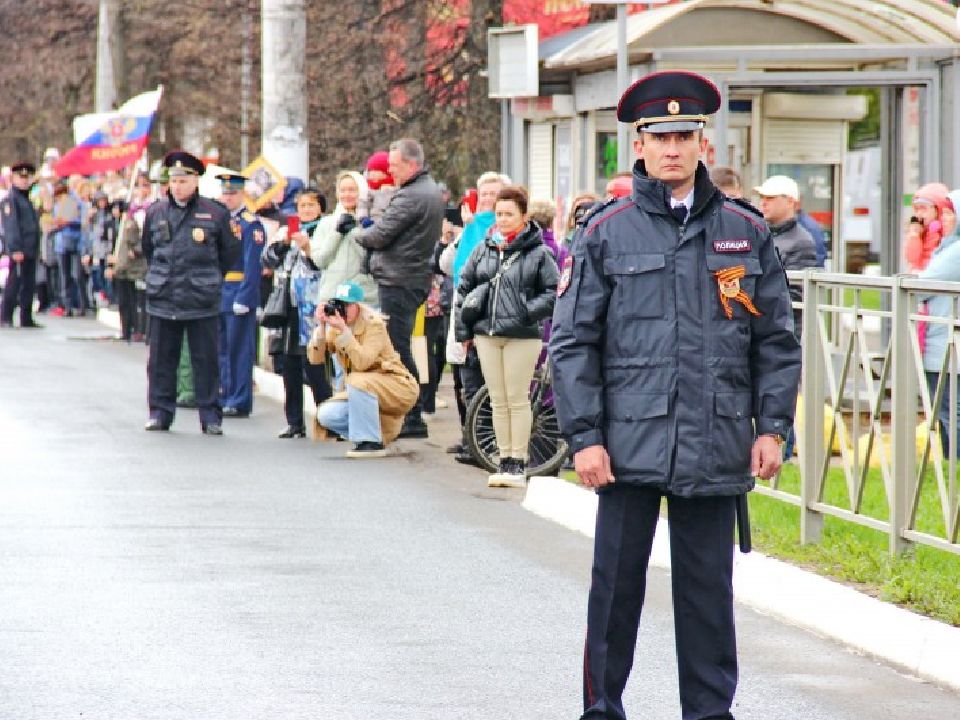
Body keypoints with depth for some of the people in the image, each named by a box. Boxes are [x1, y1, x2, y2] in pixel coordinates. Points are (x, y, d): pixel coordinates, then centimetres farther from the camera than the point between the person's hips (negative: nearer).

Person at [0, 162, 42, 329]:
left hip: (31, 251, 8)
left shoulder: (27, 200, 22)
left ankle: (27, 319, 12)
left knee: (29, 284, 8)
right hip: (19, 251, -8)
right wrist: (15, 249, -21)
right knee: (14, 283, -9)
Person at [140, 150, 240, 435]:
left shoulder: (215, 213, -1)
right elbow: (147, 249, 22)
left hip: (202, 302, -2)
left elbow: (229, 253, 9)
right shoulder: (156, 212, 7)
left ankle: (211, 416, 7)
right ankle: (160, 412, 15)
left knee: (205, 359, 2)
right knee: (161, 359, 6)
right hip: (162, 300, 2)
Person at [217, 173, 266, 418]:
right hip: (218, 294, 8)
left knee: (239, 349, -4)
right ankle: (225, 397, 20)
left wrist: (243, 298, -19)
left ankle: (240, 402, -1)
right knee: (222, 349, 12)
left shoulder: (250, 224, -9)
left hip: (240, 294, -8)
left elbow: (252, 265, -14)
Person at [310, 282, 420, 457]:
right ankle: (385, 429, 6)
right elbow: (315, 358, -7)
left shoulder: (373, 323, -17)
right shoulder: (335, 327, 2)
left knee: (357, 381, -34)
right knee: (326, 415, -11)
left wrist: (343, 330, -33)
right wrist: (322, 327, -18)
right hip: (362, 394, 7)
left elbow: (362, 362, -31)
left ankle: (372, 442, -21)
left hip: (397, 388, -7)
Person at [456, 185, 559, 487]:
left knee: (517, 399, 0)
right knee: (498, 401, 9)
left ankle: (518, 462, 6)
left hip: (522, 336, -5)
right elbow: (464, 286, 15)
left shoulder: (538, 253, -4)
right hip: (486, 334, 5)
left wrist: (529, 311, -15)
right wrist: (464, 329, 10)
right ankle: (504, 460, 15)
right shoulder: (484, 249, 10)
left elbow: (554, 291, -4)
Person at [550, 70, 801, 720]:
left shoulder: (746, 232, 8)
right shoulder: (607, 233, 2)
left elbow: (777, 339, 11)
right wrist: (585, 435, -5)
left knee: (708, 588, 7)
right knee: (617, 584, 3)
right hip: (630, 441, -1)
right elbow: (572, 342, 2)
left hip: (716, 446, 1)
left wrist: (772, 425, 2)